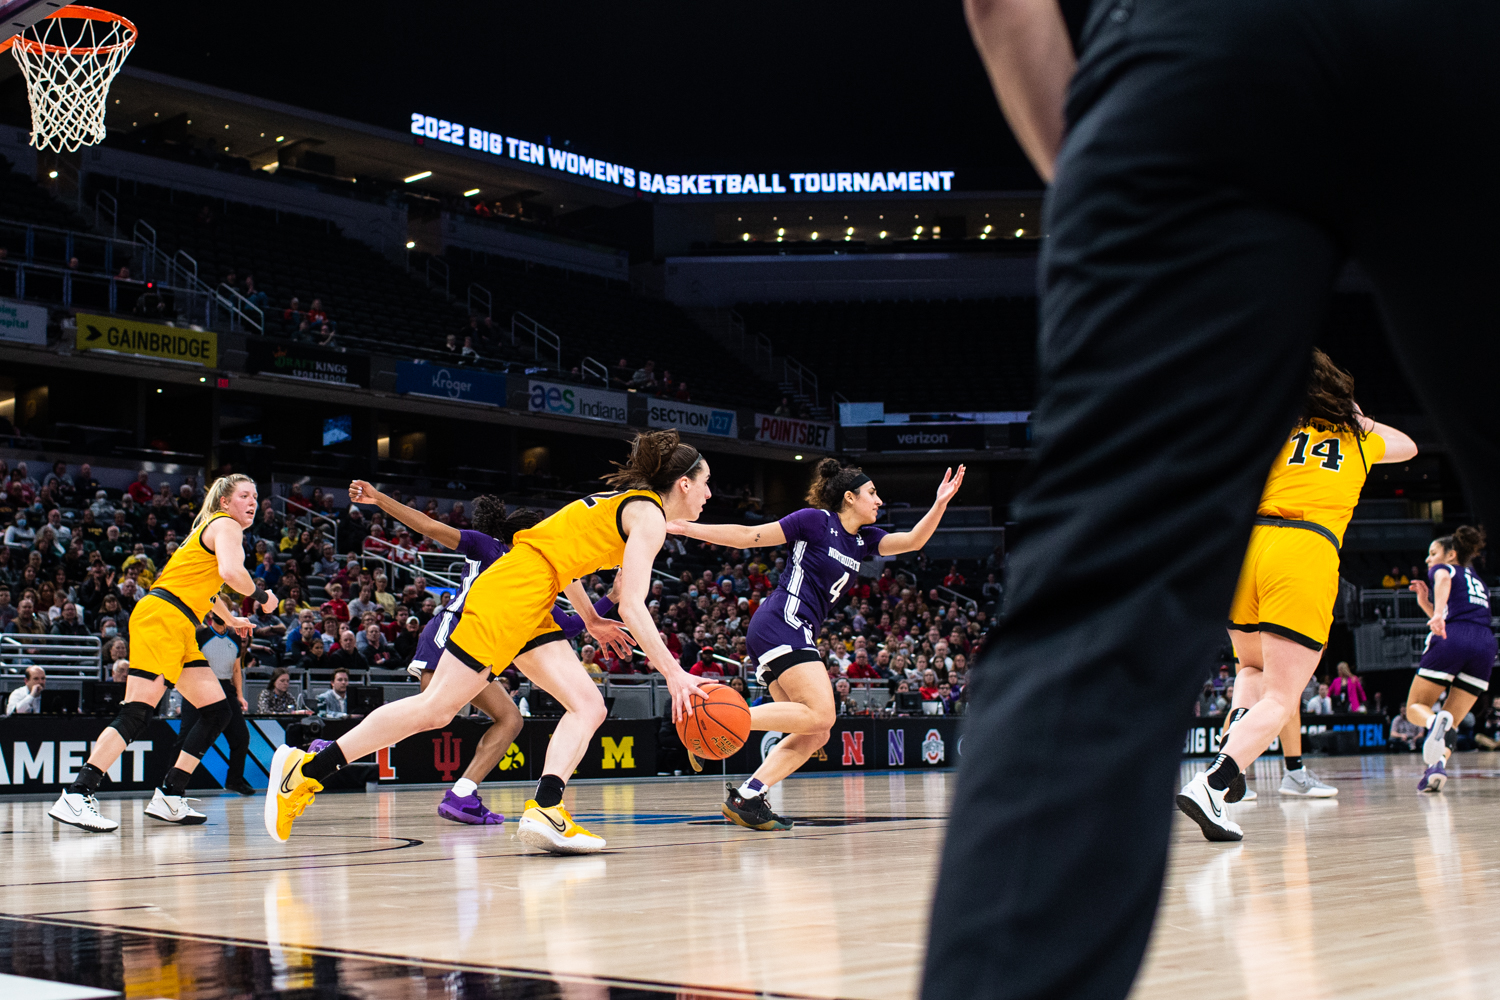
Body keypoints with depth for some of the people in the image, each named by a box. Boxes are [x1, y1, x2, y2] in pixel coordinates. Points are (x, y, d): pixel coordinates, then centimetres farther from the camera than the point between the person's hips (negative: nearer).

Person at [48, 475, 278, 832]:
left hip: (181, 630, 10)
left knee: (218, 712, 6)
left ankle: (169, 798, 6)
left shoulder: (213, 528, 27)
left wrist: (231, 619, 56)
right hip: (161, 616, -10)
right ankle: (75, 796, -24)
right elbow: (231, 572, -22)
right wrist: (261, 597, -5)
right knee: (138, 712, -20)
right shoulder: (225, 525, -2)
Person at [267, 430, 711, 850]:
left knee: (588, 705, 0)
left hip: (529, 609, 10)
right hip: (507, 596, -10)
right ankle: (305, 770, -3)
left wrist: (590, 620, 33)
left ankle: (545, 809, -16)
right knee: (434, 709, -9)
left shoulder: (625, 502, 21)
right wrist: (673, 672, -17)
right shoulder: (649, 515, -7)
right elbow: (632, 607, -16)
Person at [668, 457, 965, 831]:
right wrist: (686, 528, -2)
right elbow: (749, 536, 0)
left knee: (814, 736, 1)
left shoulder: (863, 540, 19)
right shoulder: (815, 520, -2)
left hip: (796, 637, 9)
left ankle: (744, 798, -7)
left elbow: (913, 540, 9)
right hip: (782, 623, -9)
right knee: (820, 714, -21)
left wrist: (940, 504, -5)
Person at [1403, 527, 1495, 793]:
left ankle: (1435, 722, -30)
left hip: (1452, 641, -5)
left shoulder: (1443, 568, 17)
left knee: (1415, 708, 6)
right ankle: (1438, 764, -19)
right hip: (1486, 644, 5)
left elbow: (1443, 580, -9)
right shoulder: (1478, 582, 36)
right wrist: (1425, 603, 29)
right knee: (1451, 722, 11)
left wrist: (1438, 613, -28)